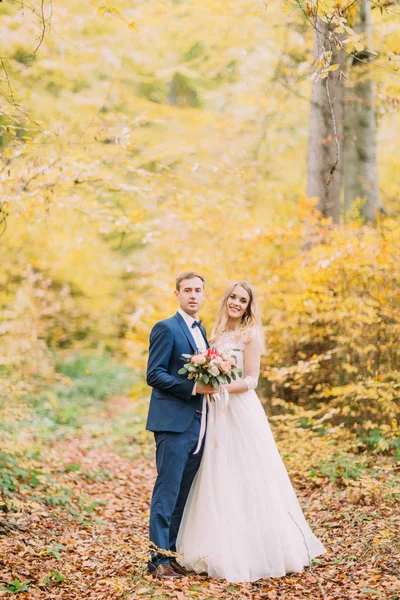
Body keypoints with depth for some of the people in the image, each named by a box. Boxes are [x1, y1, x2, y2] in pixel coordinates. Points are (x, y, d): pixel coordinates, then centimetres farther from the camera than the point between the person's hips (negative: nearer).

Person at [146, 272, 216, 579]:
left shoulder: (201, 330, 18)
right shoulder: (166, 328, -8)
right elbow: (154, 375, -14)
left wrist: (210, 384, 4)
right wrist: (193, 388, -20)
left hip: (197, 423, 8)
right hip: (173, 422, -8)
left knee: (182, 493, 11)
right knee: (167, 491, -5)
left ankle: (172, 553, 18)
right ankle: (159, 558, 2)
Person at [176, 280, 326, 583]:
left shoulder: (250, 334, -5)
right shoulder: (218, 333, 15)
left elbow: (251, 380, -11)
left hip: (241, 413, -7)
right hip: (218, 414, 7)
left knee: (246, 482, -3)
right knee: (220, 483, 8)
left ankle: (255, 552, 7)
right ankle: (228, 550, 17)